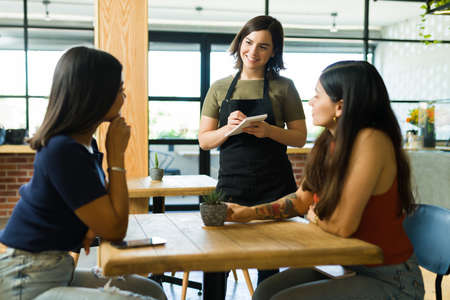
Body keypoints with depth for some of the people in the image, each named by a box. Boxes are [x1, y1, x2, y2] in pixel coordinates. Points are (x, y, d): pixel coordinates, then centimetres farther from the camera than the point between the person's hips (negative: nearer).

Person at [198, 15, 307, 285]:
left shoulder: (284, 87, 5)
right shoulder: (220, 88, 10)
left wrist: (269, 131, -14)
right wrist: (228, 129, -12)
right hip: (231, 183, 1)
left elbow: (300, 137, 4)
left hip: (274, 186, -1)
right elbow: (204, 140, 8)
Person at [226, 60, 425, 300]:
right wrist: (250, 213, -1)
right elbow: (302, 200, 9)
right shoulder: (329, 143, 0)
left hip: (388, 280, -7)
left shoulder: (370, 141, -26)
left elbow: (342, 225, -26)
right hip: (349, 266, 7)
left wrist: (313, 216, -5)